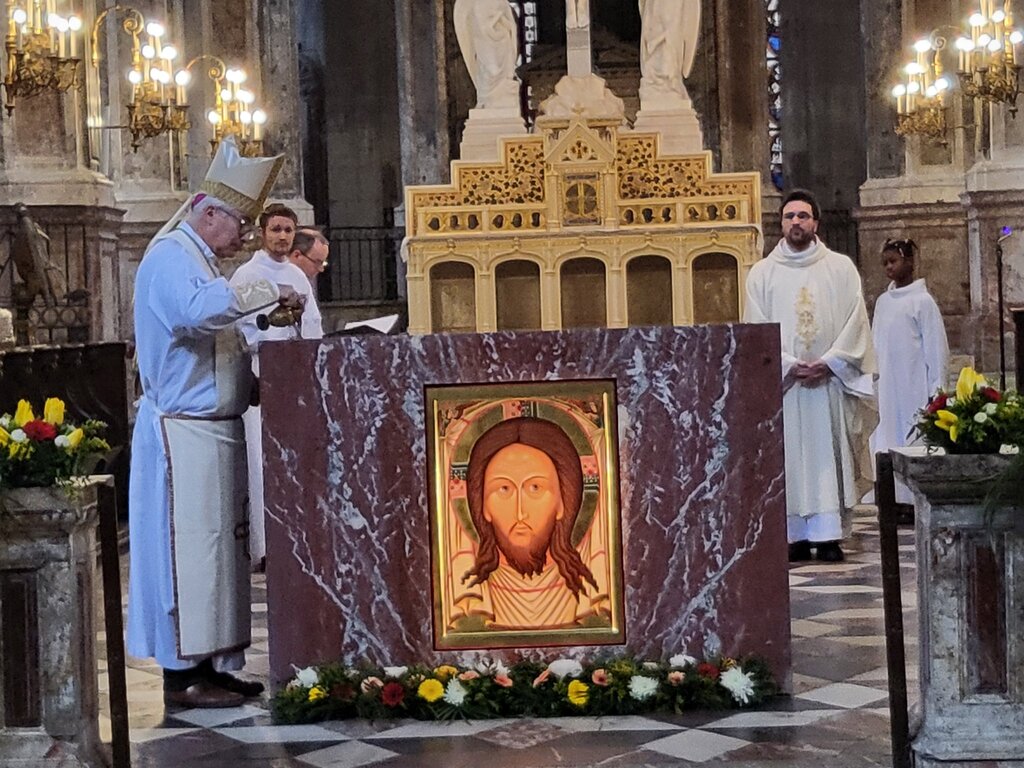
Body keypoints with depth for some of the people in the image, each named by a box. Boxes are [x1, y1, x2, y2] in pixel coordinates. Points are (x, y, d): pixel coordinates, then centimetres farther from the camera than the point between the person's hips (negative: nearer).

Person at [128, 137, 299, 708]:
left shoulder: (199, 262, 21)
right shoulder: (170, 259, -10)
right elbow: (199, 309, -32)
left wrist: (257, 379, 10)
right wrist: (270, 293, -23)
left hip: (215, 426, 10)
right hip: (185, 431, -10)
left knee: (218, 542, 11)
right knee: (192, 543, -7)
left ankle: (208, 663, 18)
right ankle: (182, 674, -1)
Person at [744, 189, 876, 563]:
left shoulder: (841, 267, 7)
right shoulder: (762, 273, 8)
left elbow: (855, 322, 1)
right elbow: (757, 329, 1)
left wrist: (829, 363, -12)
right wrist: (790, 366, -11)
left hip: (830, 380, 0)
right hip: (782, 381, 0)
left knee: (828, 456, -1)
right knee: (789, 457, 0)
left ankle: (828, 535, 2)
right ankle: (797, 536, 4)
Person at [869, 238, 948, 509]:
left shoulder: (922, 301, -6)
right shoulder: (883, 301, 11)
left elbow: (936, 347, -6)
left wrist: (936, 390, -9)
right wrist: (874, 380, 9)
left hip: (915, 385, -5)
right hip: (888, 386, 6)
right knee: (891, 435, 4)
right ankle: (900, 499, 8)